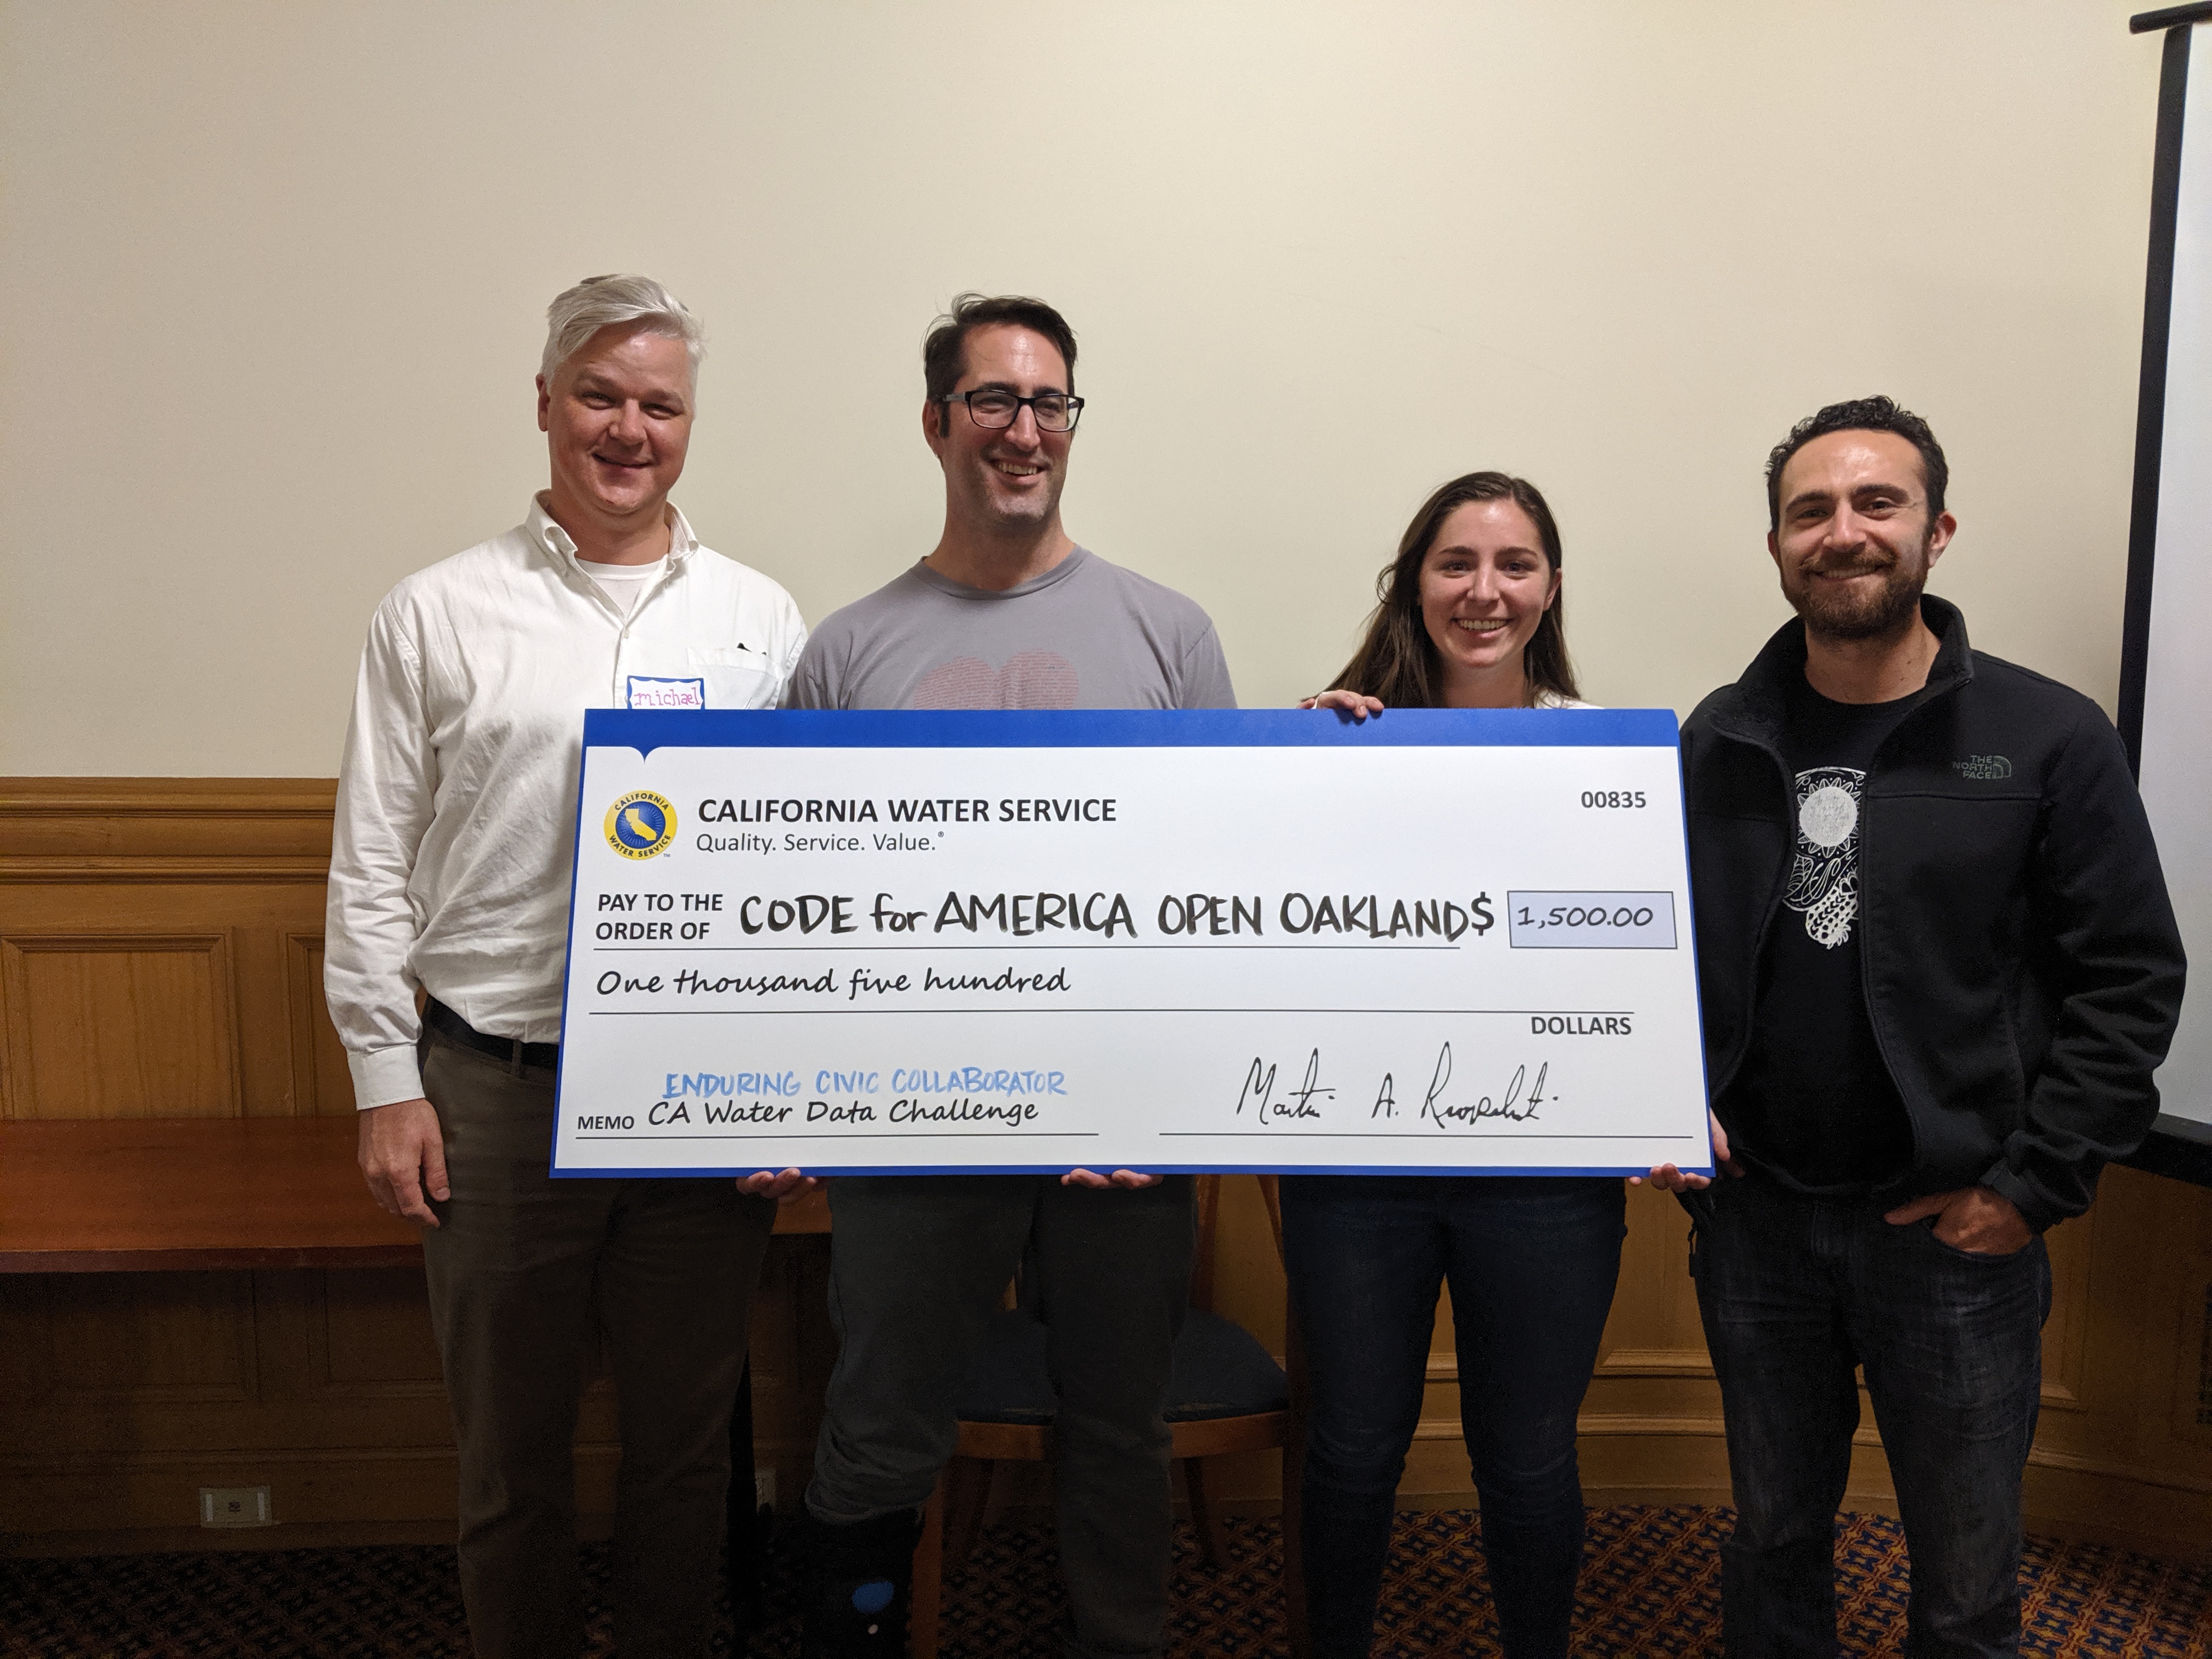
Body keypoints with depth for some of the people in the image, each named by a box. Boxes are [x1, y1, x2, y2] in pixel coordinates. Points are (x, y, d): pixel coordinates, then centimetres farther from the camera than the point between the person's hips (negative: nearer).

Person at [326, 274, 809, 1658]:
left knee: (689, 1428, 15)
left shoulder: (764, 621, 7)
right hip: (496, 1086, -1)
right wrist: (388, 1083, -2)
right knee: (511, 1434, 13)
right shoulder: (439, 615, 4)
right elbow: (373, 864, 3)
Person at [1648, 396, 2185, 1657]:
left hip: (1955, 1230, -2)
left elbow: (2130, 982, -7)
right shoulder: (1721, 741, 1)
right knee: (1774, 1536, 20)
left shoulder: (2051, 739, -7)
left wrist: (2035, 1186, -11)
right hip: (1753, 1215, 3)